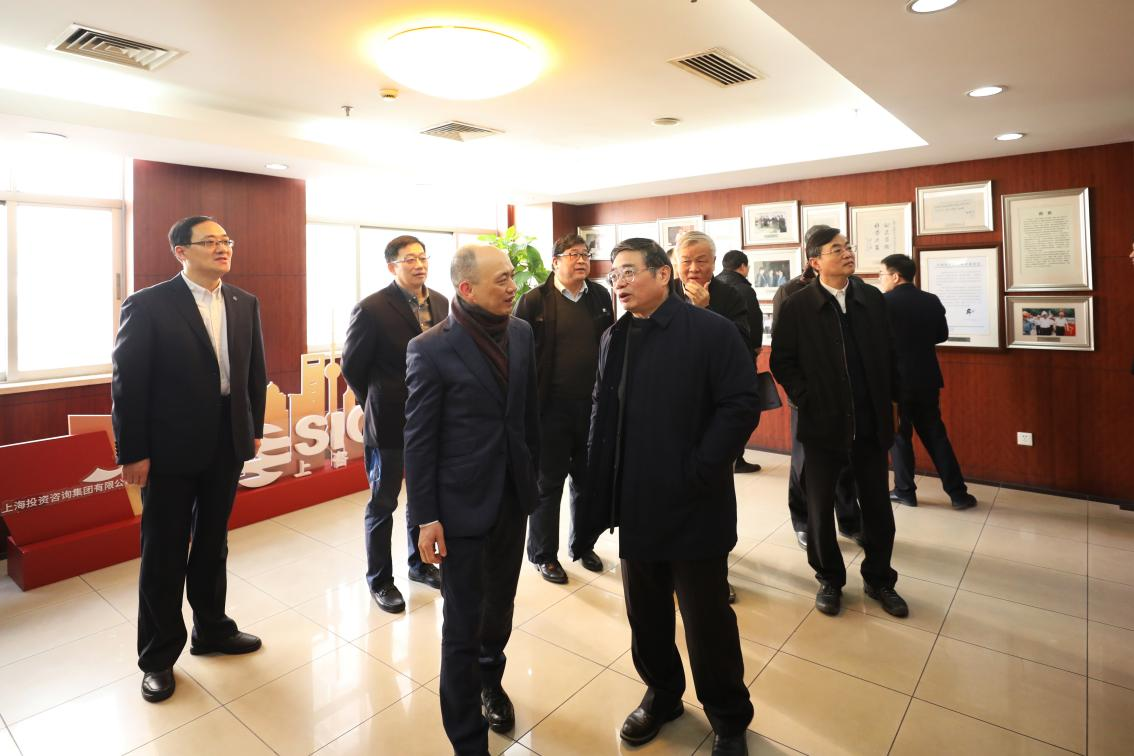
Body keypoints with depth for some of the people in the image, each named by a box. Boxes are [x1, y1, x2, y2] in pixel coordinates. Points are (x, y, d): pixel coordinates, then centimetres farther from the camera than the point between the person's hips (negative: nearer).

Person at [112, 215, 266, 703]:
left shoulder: (245, 304, 4)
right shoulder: (148, 305, -11)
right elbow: (127, 383, -11)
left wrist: (255, 429, 7)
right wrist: (132, 453, -12)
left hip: (227, 444, 5)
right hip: (170, 449, -4)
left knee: (213, 544, 19)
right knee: (164, 554, 9)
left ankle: (211, 629, 37)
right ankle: (158, 656, 27)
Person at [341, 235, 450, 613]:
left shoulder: (440, 302, 2)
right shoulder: (372, 309, -14)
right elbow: (351, 365, -4)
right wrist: (375, 402, 4)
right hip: (390, 422, -5)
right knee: (383, 503, 10)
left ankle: (419, 563, 38)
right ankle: (379, 579, 27)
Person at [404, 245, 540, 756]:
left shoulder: (521, 333, 0)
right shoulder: (430, 350, -15)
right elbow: (418, 440, -12)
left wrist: (532, 473, 10)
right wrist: (425, 517, -11)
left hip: (512, 496, 5)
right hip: (463, 503, -5)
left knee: (500, 605, 22)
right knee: (463, 624, 9)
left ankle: (490, 681, 51)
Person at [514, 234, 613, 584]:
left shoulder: (601, 297, 7)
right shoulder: (534, 301, -6)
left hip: (592, 405, 4)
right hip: (551, 407, -4)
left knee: (588, 480, 16)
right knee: (548, 483, 9)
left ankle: (583, 545, 36)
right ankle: (543, 554, 27)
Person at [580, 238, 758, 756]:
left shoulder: (711, 331, -9)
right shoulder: (613, 340, 8)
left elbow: (741, 405, -14)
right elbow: (601, 421, 10)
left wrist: (697, 472, -17)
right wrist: (600, 497, 3)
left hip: (694, 509, -5)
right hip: (635, 507, 5)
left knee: (707, 620, 10)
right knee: (646, 616, 18)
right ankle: (661, 694, 43)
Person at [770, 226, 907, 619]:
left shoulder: (873, 299, 3)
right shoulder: (796, 307, -7)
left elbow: (889, 354, 8)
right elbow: (782, 362, -5)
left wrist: (892, 400, 6)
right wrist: (806, 399, -11)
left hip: (870, 423, 3)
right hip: (822, 423, -2)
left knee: (878, 506, 12)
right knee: (820, 506, 10)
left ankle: (879, 578, 33)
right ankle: (829, 579, 31)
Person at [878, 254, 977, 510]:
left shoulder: (884, 303, -15)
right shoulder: (932, 301, 2)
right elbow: (942, 335, 12)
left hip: (896, 379, -5)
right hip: (927, 378, 5)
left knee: (899, 435, 8)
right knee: (935, 434, 13)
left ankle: (905, 491, 16)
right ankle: (958, 493, 16)